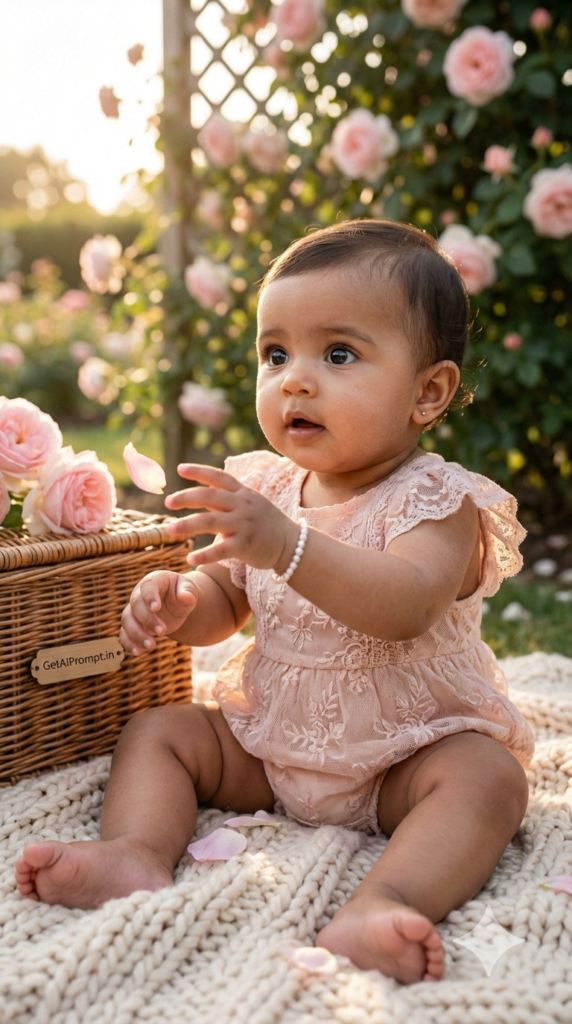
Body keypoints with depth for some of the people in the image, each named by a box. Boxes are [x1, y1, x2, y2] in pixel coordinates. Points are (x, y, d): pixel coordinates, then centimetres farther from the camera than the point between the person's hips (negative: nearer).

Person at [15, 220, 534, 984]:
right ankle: (138, 855, -27)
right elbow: (228, 600, 10)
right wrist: (178, 605, -15)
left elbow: (406, 606, -39)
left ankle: (383, 903, -52)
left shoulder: (437, 502, -18)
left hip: (407, 753, -5)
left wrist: (287, 545, -52)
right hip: (268, 738, 5)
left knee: (487, 777, -32)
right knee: (156, 730, -5)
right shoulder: (266, 488, 1)